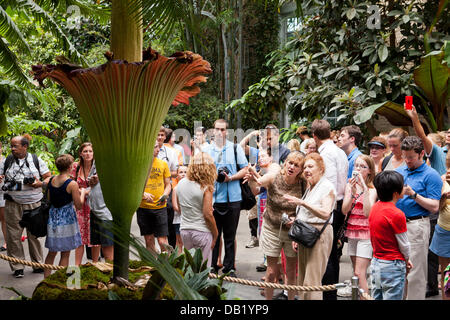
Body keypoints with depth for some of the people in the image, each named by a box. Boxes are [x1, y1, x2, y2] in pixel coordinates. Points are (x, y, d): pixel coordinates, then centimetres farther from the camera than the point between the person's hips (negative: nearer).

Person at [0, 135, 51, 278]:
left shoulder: (36, 160, 4)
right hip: (13, 204, 1)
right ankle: (17, 267, 8)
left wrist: (40, 183, -13)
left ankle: (37, 264, 16)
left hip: (33, 203, -1)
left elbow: (49, 178, 6)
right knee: (13, 235, -1)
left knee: (34, 234, 4)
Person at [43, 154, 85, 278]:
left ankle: (46, 278, 19)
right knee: (65, 254, 5)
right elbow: (79, 206, -13)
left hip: (53, 218, 6)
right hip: (67, 220, -6)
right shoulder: (72, 184, -16)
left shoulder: (51, 181, 1)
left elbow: (49, 200, 12)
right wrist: (82, 192, 4)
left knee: (52, 252, 16)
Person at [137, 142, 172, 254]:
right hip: (143, 207, 0)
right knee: (149, 241, 7)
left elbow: (168, 185, 11)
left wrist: (164, 195, -9)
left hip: (160, 207, 0)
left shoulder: (163, 164, 5)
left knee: (162, 241, -7)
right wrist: (143, 194, -15)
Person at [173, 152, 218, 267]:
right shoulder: (206, 188, -14)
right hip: (202, 232, -5)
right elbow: (208, 215, -14)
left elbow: (177, 207, 9)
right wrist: (215, 234, -2)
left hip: (184, 231, 5)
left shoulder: (181, 183, 2)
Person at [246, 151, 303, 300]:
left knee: (291, 271, 10)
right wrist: (252, 179, -50)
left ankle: (291, 298, 29)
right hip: (272, 228, -1)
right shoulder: (275, 176, -14)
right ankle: (268, 298, 23)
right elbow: (256, 188, -27)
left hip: (292, 230, 1)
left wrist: (296, 219, -21)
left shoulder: (302, 184, -12)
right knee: (271, 271, 5)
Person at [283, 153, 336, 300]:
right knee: (302, 281, 9)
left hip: (319, 234, -9)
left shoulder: (327, 187, -8)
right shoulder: (309, 188, 19)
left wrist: (302, 202, -30)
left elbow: (325, 213, -22)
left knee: (312, 282, -11)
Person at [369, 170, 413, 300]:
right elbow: (404, 244, -11)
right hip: (392, 267, -8)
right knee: (392, 297, -1)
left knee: (376, 297, 14)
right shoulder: (397, 214, -20)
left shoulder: (375, 208, 4)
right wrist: (407, 260, 11)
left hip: (375, 263, 8)